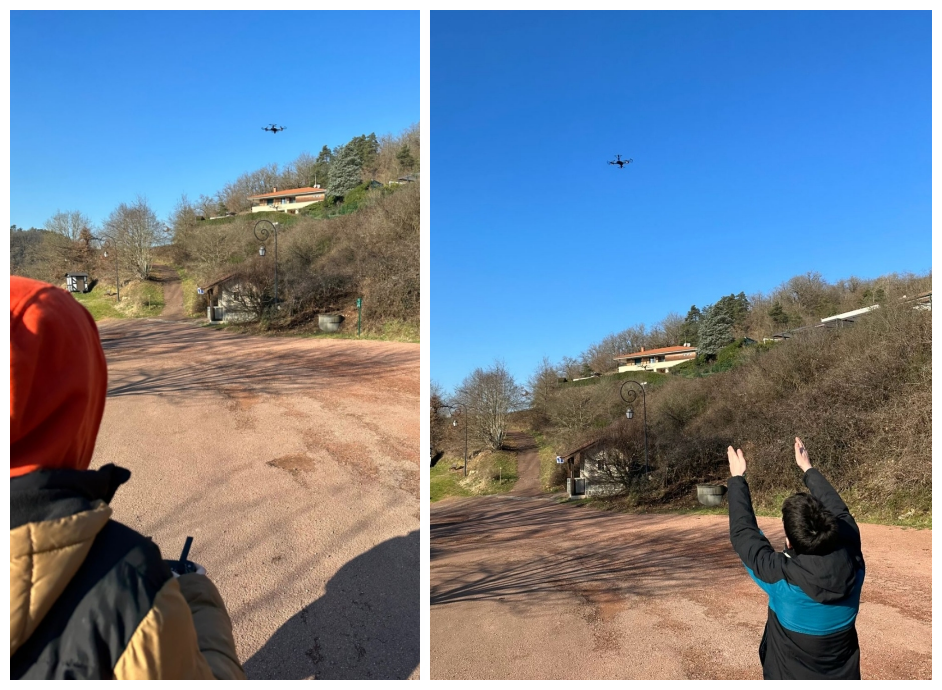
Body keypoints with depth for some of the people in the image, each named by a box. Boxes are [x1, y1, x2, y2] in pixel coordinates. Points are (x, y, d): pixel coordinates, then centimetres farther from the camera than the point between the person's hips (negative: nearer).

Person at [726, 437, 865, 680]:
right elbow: (838, 511, -4)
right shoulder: (852, 564, -22)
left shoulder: (782, 577, -32)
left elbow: (743, 533, -16)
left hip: (789, 677, -3)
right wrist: (808, 468, 9)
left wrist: (737, 478, -6)